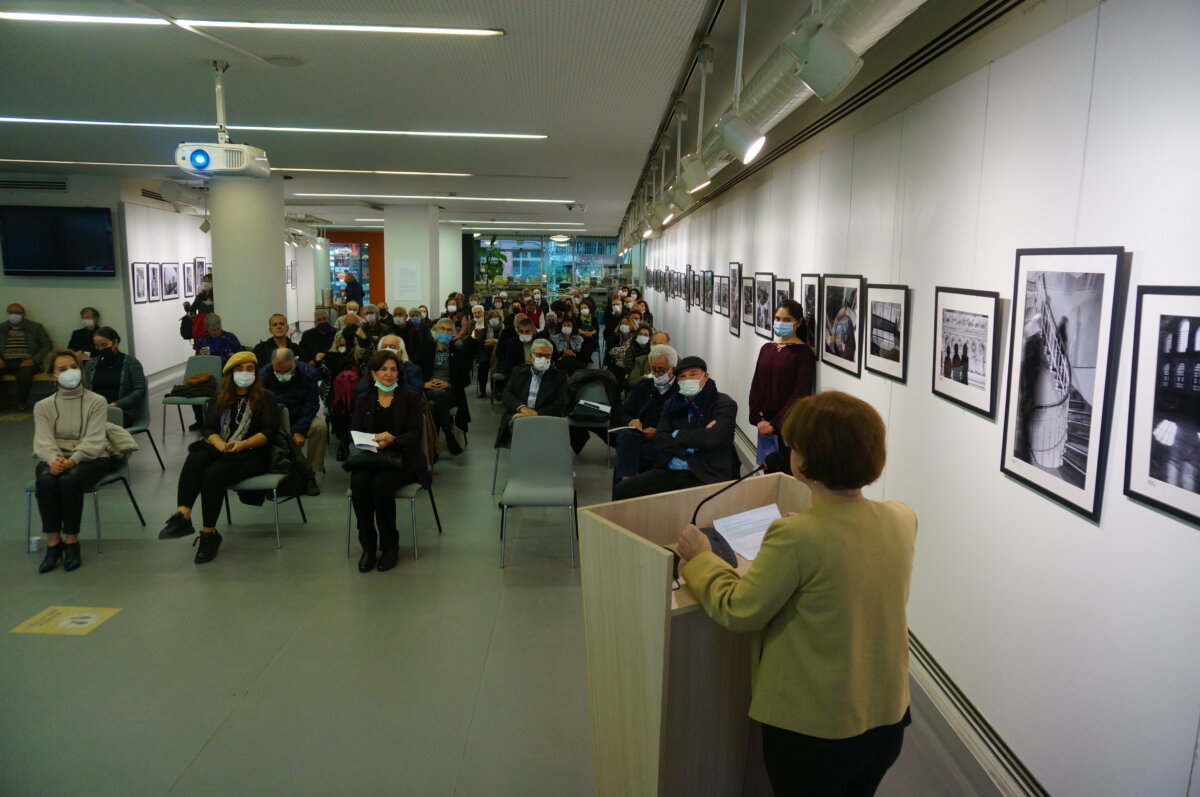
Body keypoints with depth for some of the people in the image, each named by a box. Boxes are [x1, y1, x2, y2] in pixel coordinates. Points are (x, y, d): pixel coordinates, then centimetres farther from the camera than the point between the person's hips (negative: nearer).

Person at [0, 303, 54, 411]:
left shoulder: (36, 327, 10)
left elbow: (48, 345, 3)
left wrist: (34, 359, -11)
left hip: (26, 362, -3)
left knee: (24, 374, -37)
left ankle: (22, 402, -11)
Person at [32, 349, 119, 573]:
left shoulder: (96, 402, 1)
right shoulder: (43, 406, 9)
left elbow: (94, 441, -10)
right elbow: (43, 442, -5)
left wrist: (73, 460, -28)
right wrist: (54, 460, -27)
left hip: (90, 459, -2)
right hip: (56, 459, 2)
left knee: (70, 479, -34)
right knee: (46, 480, -32)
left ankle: (71, 541, -19)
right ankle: (53, 543, -20)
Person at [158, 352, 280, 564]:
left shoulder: (266, 398, 6)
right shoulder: (220, 398, 20)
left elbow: (269, 431, -6)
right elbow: (209, 429, 9)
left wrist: (244, 444, -23)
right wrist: (219, 443, -15)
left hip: (253, 455, -4)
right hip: (221, 450, 4)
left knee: (213, 474, -32)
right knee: (195, 459, -31)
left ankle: (209, 533, -22)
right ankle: (182, 516, -44)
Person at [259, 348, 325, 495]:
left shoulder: (308, 372, -12)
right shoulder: (263, 375, -14)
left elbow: (312, 404, -11)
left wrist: (300, 430, -23)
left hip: (300, 418, 1)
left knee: (320, 427, -31)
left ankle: (310, 474, -20)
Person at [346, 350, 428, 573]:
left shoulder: (410, 397, 7)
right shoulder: (363, 400, 15)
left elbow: (415, 433, -3)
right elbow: (354, 433, 8)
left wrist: (390, 441, -20)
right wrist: (375, 438, -14)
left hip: (401, 458, -2)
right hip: (369, 456, 3)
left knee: (381, 483, -33)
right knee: (358, 482, -31)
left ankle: (390, 546, -14)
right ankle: (368, 546, -16)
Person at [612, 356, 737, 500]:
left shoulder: (725, 404, 0)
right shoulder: (672, 405, 16)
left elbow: (711, 438, -17)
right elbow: (659, 442, 4)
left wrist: (676, 435, -3)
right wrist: (691, 446, -10)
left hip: (706, 476, -5)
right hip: (669, 471, 5)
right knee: (621, 491, -13)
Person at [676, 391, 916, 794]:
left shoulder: (795, 537, -28)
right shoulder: (903, 519, -9)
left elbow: (738, 612, -17)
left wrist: (700, 558, -3)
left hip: (813, 728, -5)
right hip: (888, 717, 5)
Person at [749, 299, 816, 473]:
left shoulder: (803, 352, -6)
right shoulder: (766, 349, 10)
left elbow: (800, 394, -11)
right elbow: (756, 385, 7)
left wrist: (775, 423, -15)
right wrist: (758, 419, -6)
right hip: (765, 423, 5)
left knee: (786, 473, -1)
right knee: (768, 472, 9)